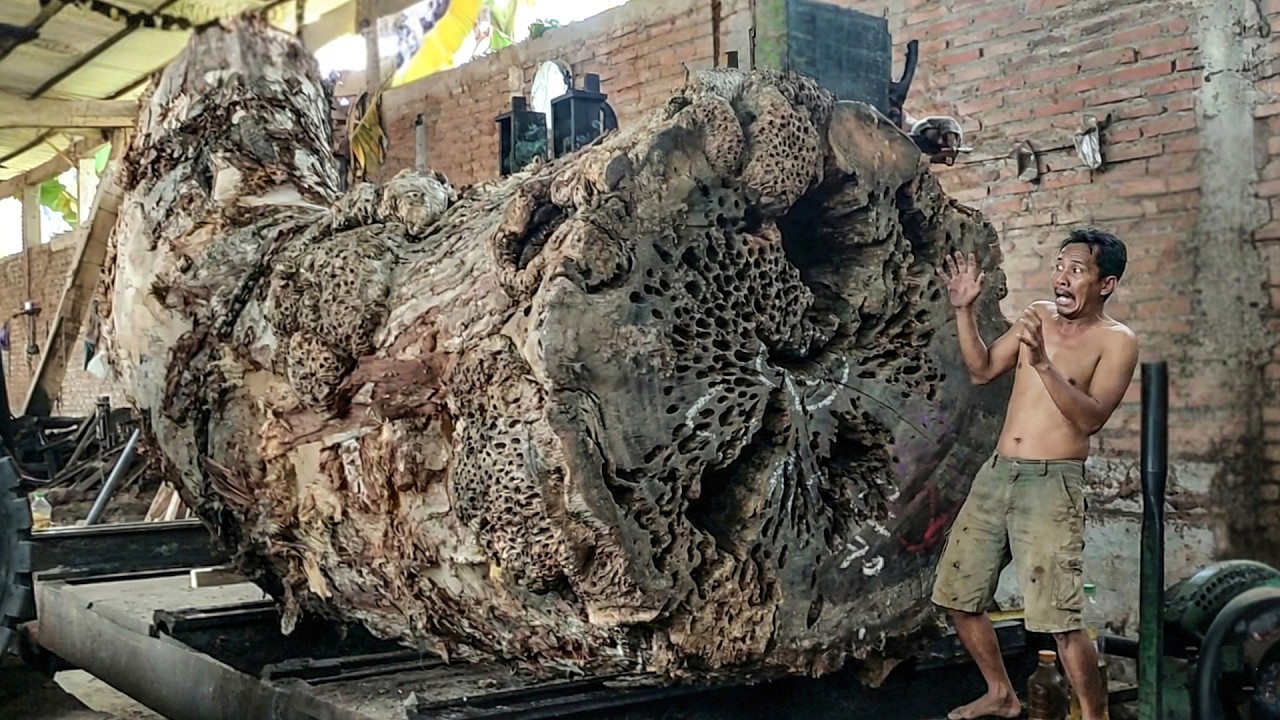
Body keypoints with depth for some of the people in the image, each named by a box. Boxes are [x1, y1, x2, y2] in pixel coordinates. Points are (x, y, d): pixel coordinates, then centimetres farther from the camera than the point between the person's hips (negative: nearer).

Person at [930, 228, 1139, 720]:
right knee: (957, 595, 12)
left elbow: (1092, 417, -17)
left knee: (1059, 618, -15)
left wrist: (1044, 363, -27)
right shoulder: (1037, 315, 12)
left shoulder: (1116, 341, -5)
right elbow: (982, 370, 15)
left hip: (1051, 483, -6)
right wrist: (964, 311, 5)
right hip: (995, 475, 7)